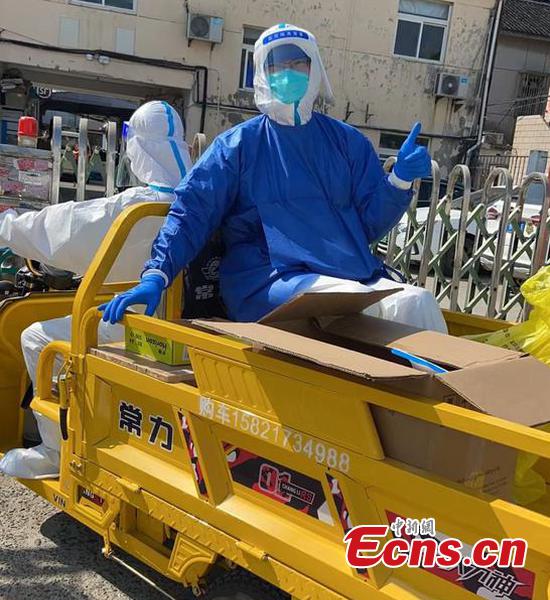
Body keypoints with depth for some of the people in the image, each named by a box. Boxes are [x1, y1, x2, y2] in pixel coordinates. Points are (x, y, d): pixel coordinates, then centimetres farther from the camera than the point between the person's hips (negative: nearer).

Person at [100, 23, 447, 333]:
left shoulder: (347, 141, 17)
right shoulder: (239, 143, 10)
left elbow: (370, 224, 14)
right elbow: (192, 212, 2)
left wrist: (401, 179, -5)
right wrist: (156, 276, -11)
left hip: (356, 276, 3)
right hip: (268, 282, -3)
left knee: (417, 303, -27)